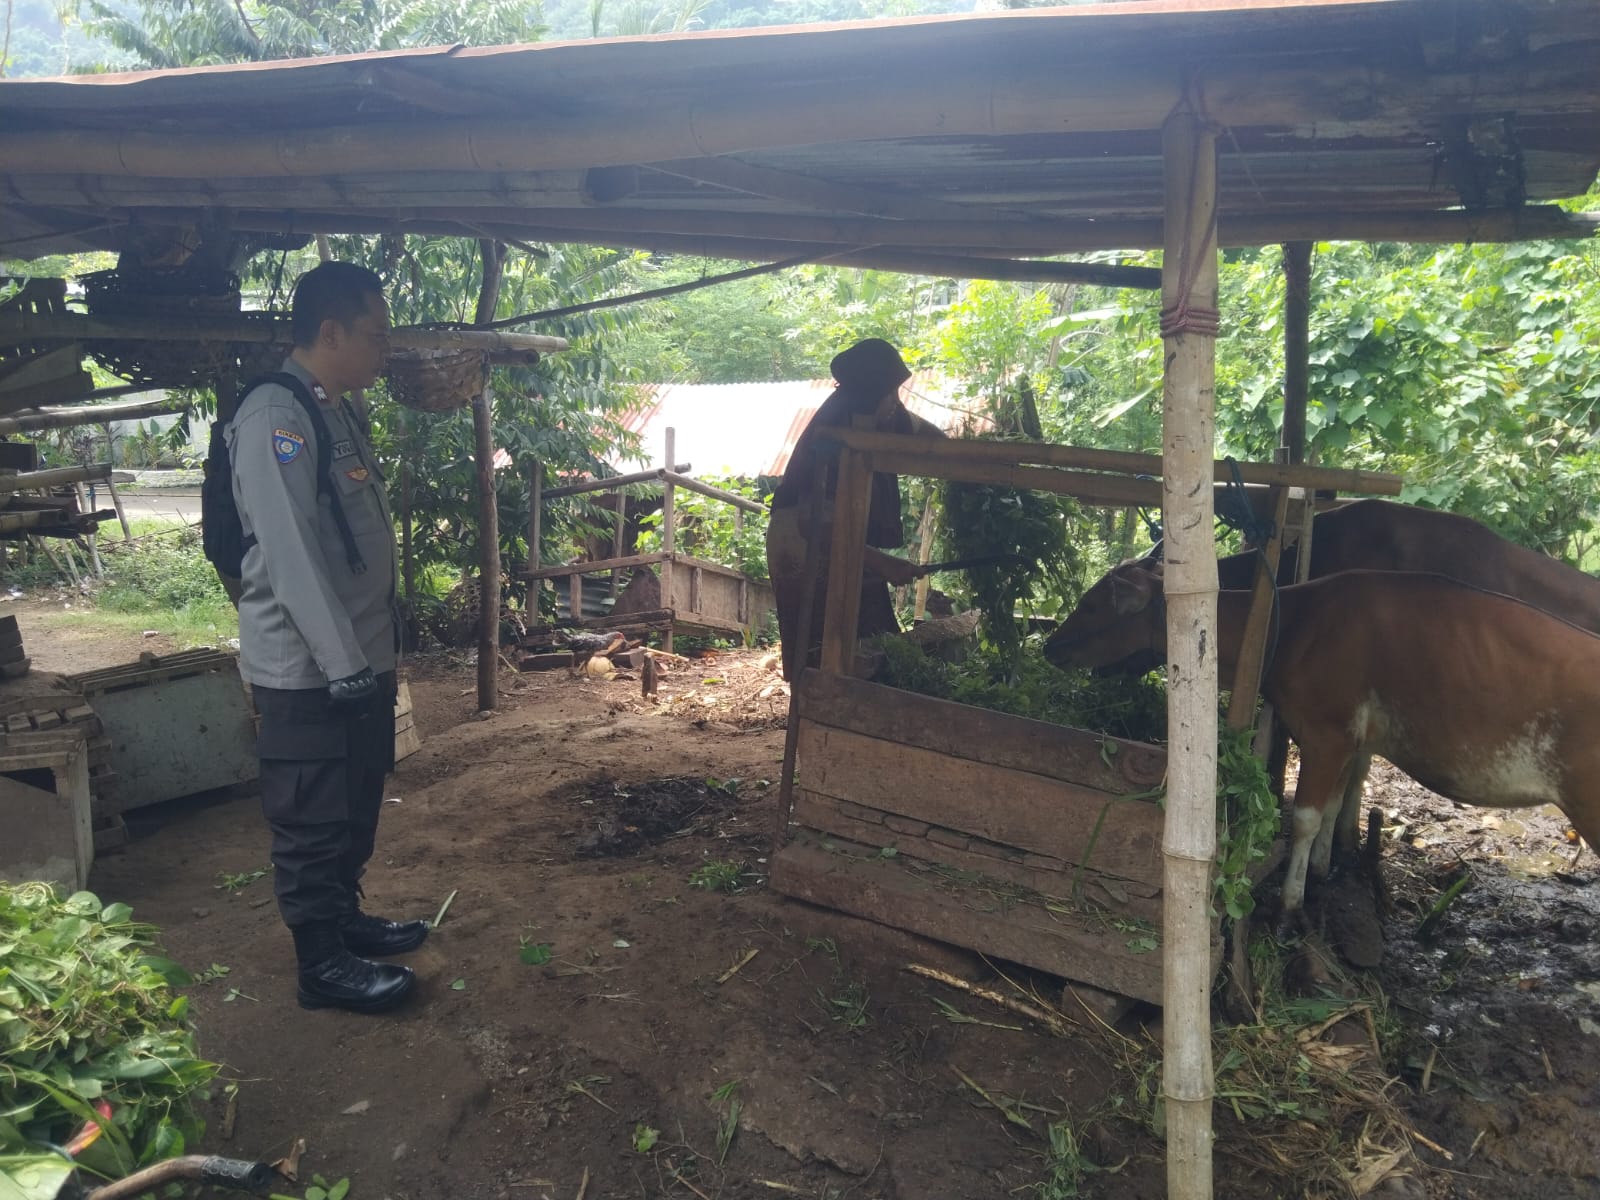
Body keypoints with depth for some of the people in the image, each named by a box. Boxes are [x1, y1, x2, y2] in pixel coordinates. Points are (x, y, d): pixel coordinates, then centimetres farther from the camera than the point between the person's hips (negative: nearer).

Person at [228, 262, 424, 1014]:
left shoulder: (335, 413, 12)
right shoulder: (276, 416, -18)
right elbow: (290, 552, -24)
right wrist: (341, 662, -24)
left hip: (358, 655, 9)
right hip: (307, 669, -9)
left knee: (356, 806, 20)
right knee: (312, 820, 3)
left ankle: (344, 918, 37)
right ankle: (322, 965, 16)